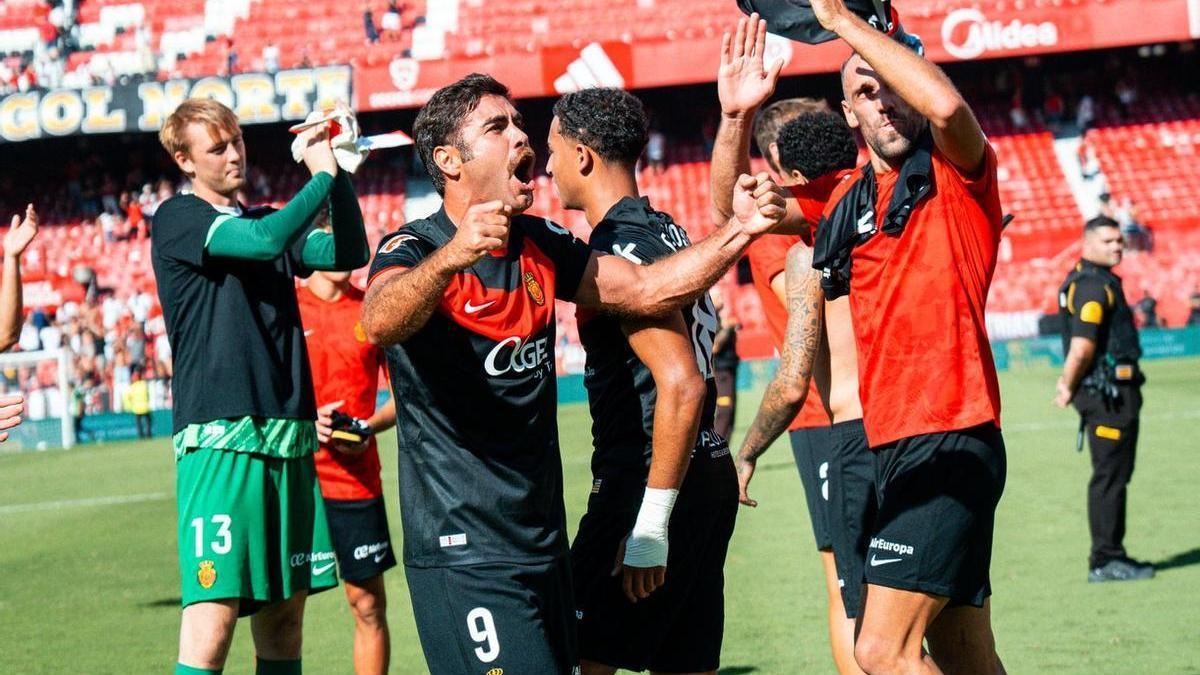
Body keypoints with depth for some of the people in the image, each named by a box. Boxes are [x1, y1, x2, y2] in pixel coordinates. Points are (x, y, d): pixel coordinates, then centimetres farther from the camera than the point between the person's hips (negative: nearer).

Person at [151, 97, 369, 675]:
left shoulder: (265, 219, 19)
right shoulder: (177, 219, -1)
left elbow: (349, 253, 9)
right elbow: (264, 241, -16)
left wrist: (340, 174, -1)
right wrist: (323, 175, -9)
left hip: (290, 433, 7)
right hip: (219, 437, -7)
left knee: (284, 609, 9)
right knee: (214, 612, -14)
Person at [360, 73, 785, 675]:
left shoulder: (539, 245, 11)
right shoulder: (413, 249, -11)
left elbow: (648, 289, 12)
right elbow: (380, 324, -33)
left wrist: (738, 230, -4)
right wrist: (450, 256, -52)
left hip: (543, 544, 8)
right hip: (463, 552, -8)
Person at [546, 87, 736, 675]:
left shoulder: (622, 248, -15)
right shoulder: (666, 231, 13)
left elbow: (682, 384, -23)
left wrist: (649, 524, -23)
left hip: (651, 482, -10)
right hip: (708, 480, 10)